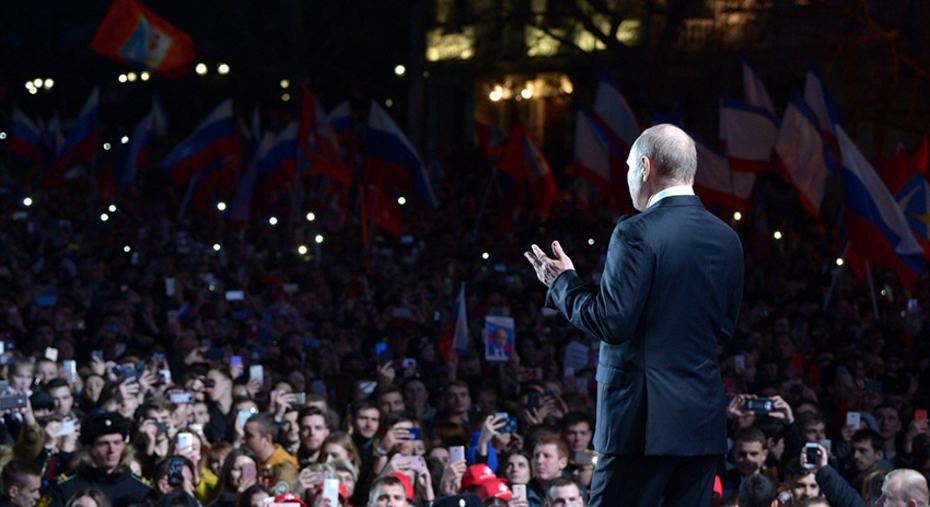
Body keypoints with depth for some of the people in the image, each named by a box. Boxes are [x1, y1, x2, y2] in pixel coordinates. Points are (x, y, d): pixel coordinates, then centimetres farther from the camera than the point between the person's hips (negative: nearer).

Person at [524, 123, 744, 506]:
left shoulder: (637, 234, -12)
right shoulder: (726, 239, 9)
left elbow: (611, 323, -15)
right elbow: (725, 328, 14)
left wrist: (562, 283, 0)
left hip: (645, 417, -6)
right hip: (704, 417, 7)